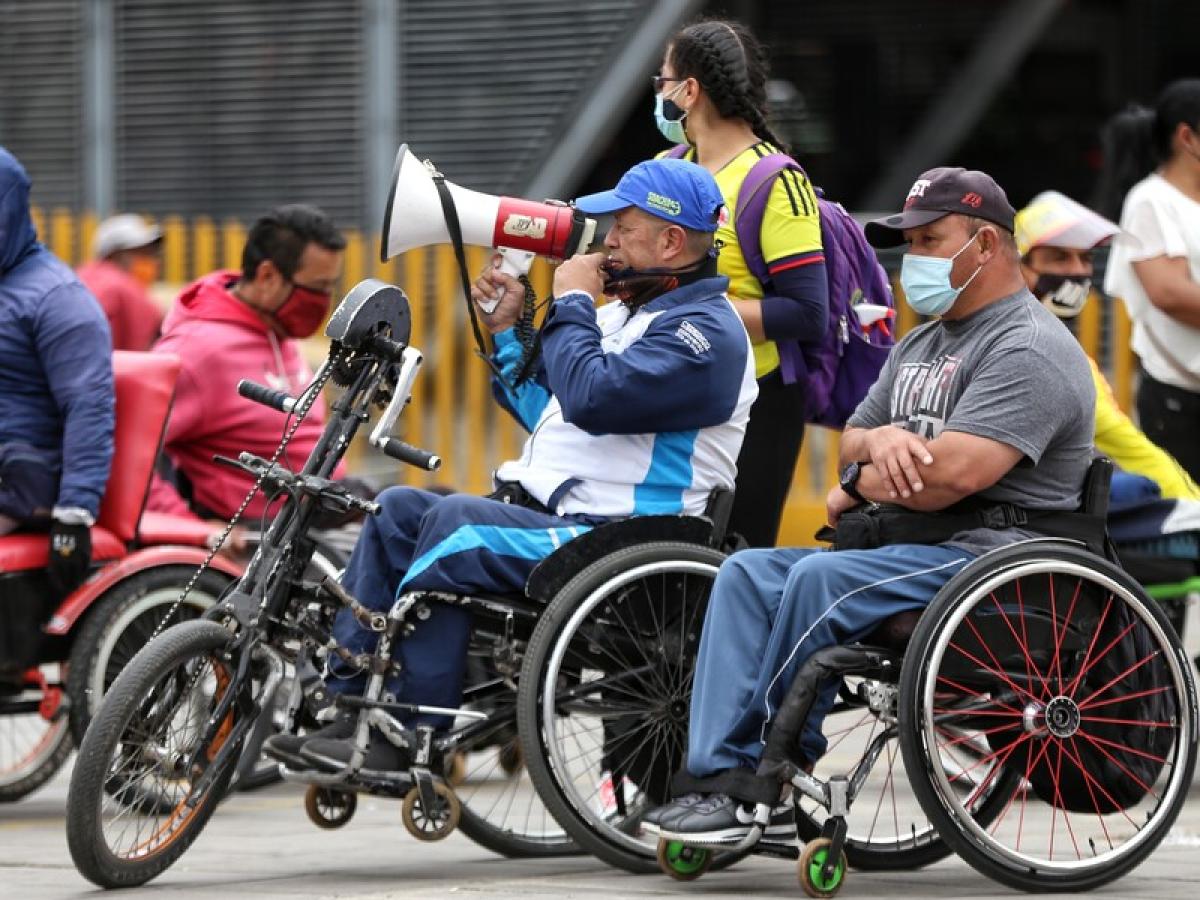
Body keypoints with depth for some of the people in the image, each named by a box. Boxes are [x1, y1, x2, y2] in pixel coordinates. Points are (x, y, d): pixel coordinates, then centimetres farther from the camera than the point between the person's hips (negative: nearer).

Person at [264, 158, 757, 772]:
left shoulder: (706, 330, -10)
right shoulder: (622, 313, 23)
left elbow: (592, 397, -24)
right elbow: (548, 414, 27)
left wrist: (571, 305, -11)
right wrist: (506, 332, 18)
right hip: (545, 515, 10)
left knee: (457, 524, -29)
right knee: (398, 509, -1)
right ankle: (346, 706, -7)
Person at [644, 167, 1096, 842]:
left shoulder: (1029, 349, -9)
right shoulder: (919, 347, 24)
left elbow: (951, 473, -21)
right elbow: (851, 446, 20)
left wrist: (858, 487, -3)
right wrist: (881, 438, -5)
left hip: (990, 552, -10)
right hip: (906, 551, 10)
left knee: (822, 578, -29)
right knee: (747, 573, -9)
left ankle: (761, 775, -18)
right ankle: (716, 778, -21)